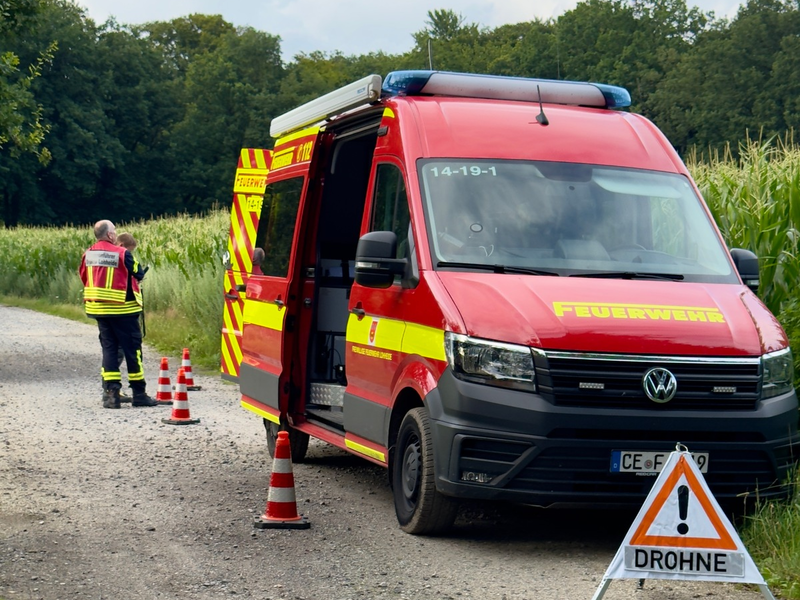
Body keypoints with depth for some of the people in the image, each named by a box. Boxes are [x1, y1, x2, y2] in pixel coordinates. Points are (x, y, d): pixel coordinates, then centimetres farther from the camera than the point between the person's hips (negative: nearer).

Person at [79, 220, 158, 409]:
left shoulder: (88, 254, 3)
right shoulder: (122, 254, -14)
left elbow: (84, 278, 13)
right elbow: (138, 275, -6)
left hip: (98, 309, 5)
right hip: (122, 309, -5)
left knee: (109, 348, 9)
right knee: (132, 349, 3)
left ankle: (111, 392, 1)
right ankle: (139, 393, 6)